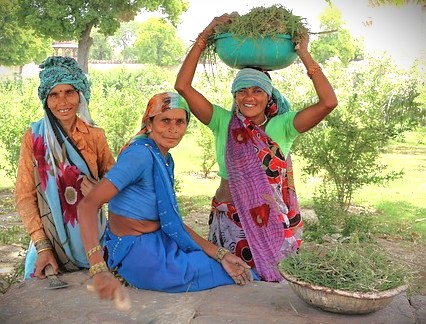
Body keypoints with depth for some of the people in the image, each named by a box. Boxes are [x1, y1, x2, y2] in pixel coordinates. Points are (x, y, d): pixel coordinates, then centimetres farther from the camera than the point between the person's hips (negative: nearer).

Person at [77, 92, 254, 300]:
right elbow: (88, 205, -29)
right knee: (227, 275, -2)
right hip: (136, 254, -9)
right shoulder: (140, 154, -21)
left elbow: (172, 220, 8)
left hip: (158, 244, 9)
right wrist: (99, 271, -41)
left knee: (238, 269, 13)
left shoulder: (166, 160, 8)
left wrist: (220, 254, -2)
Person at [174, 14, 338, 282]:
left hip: (271, 222, 0)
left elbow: (329, 102, -14)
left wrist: (304, 54, -10)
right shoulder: (223, 122, 0)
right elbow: (183, 87, -8)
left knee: (270, 281, 8)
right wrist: (203, 38, -8)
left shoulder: (281, 126, -2)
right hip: (229, 220, 1)